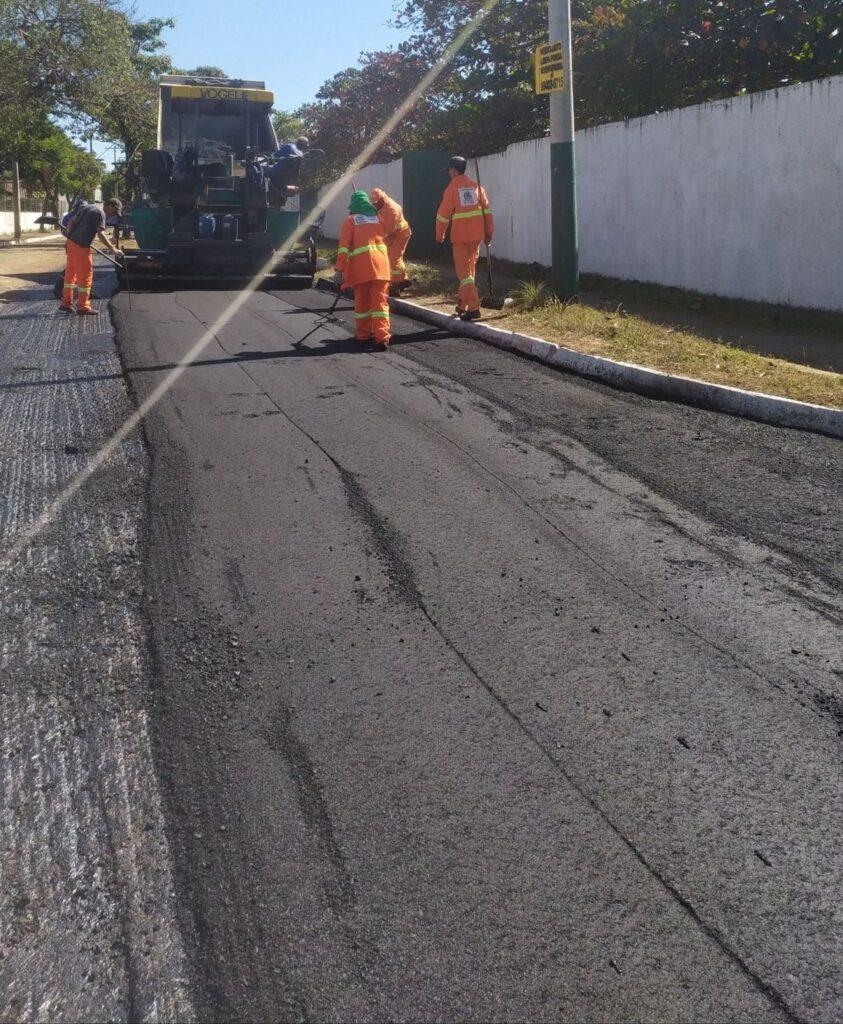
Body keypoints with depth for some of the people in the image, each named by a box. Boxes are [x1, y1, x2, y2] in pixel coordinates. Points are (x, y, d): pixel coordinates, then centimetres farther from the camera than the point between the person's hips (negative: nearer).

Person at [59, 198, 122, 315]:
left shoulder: (86, 207, 16)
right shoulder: (100, 213, -11)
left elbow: (71, 221, 17)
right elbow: (100, 234, -19)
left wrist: (69, 235, 22)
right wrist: (112, 248, -17)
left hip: (71, 243, 9)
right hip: (82, 246, -9)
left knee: (70, 273, 16)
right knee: (85, 275, 0)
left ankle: (66, 303, 24)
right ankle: (83, 306, 4)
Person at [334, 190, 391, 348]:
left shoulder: (350, 220, 5)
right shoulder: (378, 218, 18)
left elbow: (344, 246, -4)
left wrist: (339, 269, -7)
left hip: (360, 267, -2)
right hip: (381, 264, 2)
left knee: (362, 301, 11)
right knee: (380, 301, -1)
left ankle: (363, 334, 19)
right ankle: (382, 336, -12)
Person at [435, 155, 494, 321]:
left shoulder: (452, 188, -5)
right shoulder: (476, 186, 7)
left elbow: (443, 214, -3)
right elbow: (487, 210, 5)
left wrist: (439, 235, 10)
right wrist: (489, 233, 11)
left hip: (460, 236, -5)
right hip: (476, 234, 5)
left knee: (463, 271, -2)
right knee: (470, 268, 17)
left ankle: (473, 308, -14)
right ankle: (462, 305, 26)